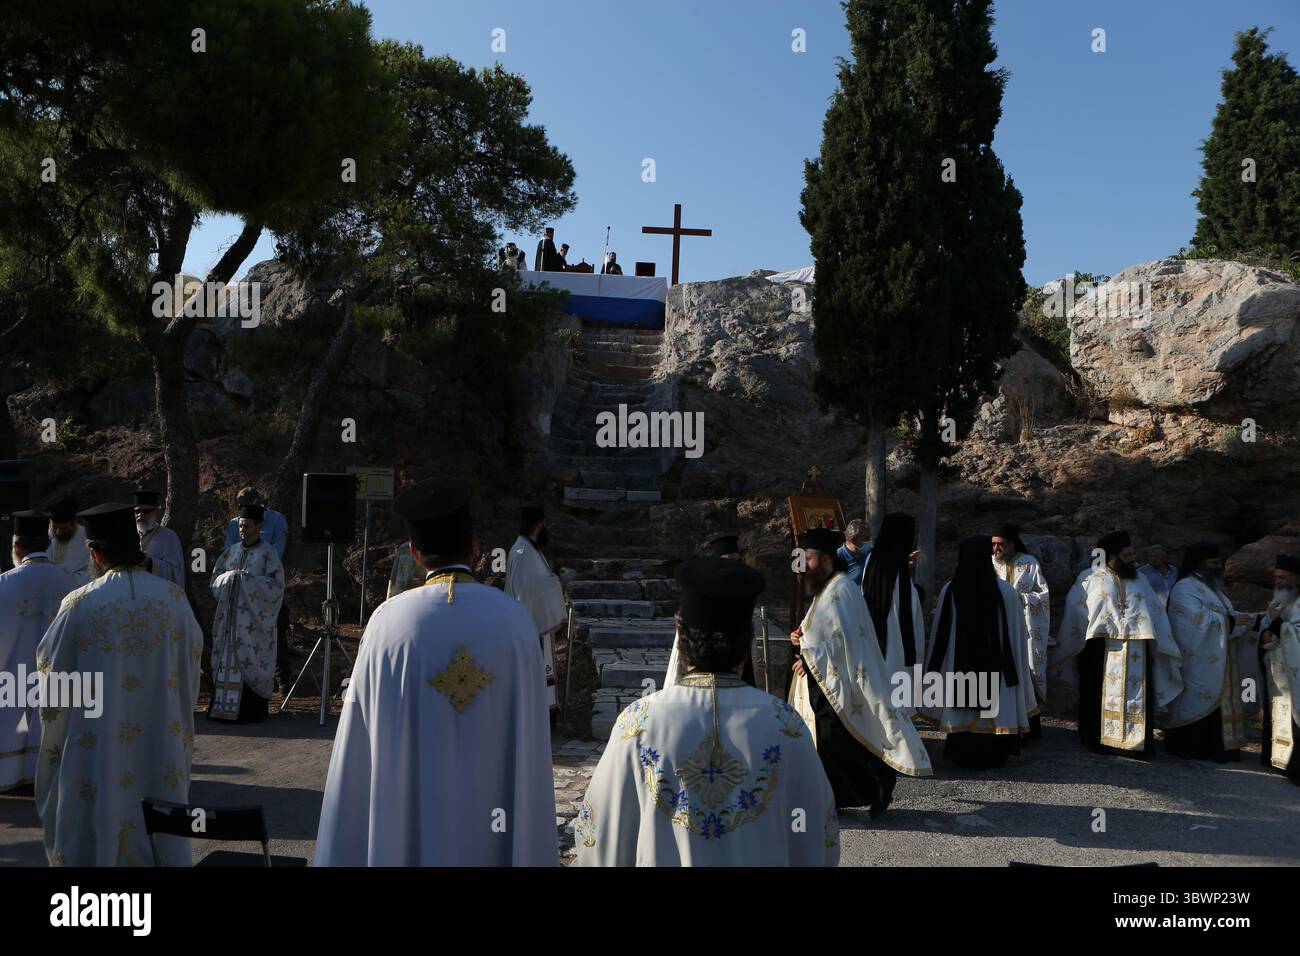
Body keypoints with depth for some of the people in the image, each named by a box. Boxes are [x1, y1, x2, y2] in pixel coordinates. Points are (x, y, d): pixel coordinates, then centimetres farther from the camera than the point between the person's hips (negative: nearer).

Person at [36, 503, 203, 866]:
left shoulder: (79, 605, -14)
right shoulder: (173, 597, -6)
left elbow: (50, 668, -2)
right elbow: (193, 658, 6)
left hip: (97, 744, -2)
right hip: (160, 740, 2)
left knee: (95, 828, 12)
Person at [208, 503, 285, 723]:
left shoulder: (268, 553, -4)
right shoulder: (232, 551, 12)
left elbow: (276, 586, -10)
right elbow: (215, 577, 17)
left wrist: (246, 578, -14)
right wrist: (230, 576, -5)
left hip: (253, 620, -5)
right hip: (229, 617, 5)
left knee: (250, 661, -4)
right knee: (226, 660, 6)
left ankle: (252, 711, 2)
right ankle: (226, 707, 14)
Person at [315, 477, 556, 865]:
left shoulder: (387, 622, -11)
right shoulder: (516, 619, -8)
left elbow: (359, 747, -5)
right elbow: (531, 742, -2)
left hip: (409, 821, 0)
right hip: (495, 828, 1)